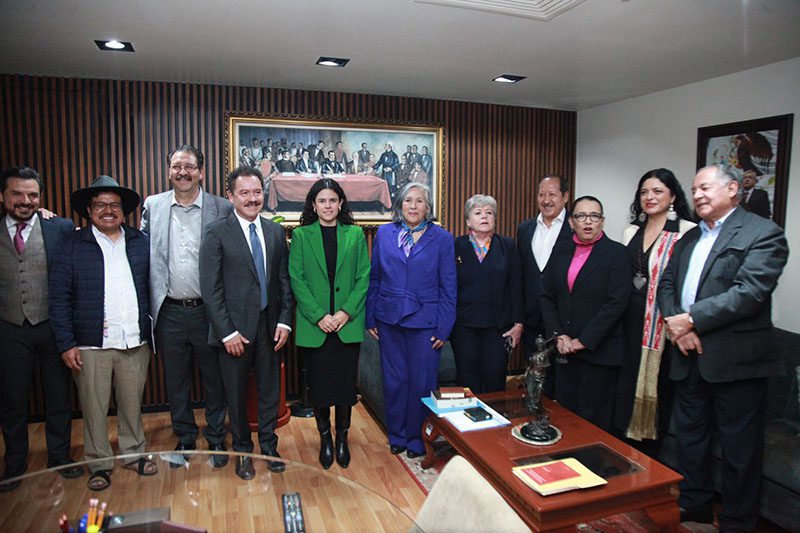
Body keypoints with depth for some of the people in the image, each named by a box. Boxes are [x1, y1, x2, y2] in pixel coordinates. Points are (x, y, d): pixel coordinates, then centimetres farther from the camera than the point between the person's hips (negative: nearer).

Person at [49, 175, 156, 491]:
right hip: (90, 346, -1)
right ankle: (100, 464, 28)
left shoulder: (141, 243, 6)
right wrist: (66, 344, -7)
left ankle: (134, 454, 33)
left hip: (135, 343, 2)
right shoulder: (72, 246, 0)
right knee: (94, 410, 10)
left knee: (132, 405, 14)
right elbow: (59, 298, -2)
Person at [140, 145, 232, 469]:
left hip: (208, 311, -2)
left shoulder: (222, 209, -5)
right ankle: (185, 438, 35)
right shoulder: (153, 206, 4)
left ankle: (216, 438, 30)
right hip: (169, 312, 3)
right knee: (176, 381, 16)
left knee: (214, 379, 11)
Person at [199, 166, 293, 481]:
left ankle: (269, 447, 34)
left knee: (271, 391, 14)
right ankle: (243, 451, 33)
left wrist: (284, 321, 0)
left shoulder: (275, 232, 6)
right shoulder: (217, 234, -8)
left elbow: (284, 280, 8)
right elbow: (210, 289, -10)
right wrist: (228, 332, -13)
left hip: (270, 326, 4)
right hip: (236, 329, -3)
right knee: (237, 395, 13)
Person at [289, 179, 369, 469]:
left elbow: (364, 277, 2)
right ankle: (325, 439, 27)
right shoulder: (301, 235, 3)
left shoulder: (355, 234, 6)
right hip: (314, 326, 0)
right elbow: (296, 279, -2)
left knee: (346, 385, 6)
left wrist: (346, 312, -10)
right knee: (318, 386, 7)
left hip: (348, 325, 1)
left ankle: (342, 438, 26)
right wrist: (319, 316, -11)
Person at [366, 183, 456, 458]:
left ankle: (417, 438, 27)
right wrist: (370, 318, 4)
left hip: (425, 322, -2)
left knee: (421, 383, 7)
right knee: (394, 381, 12)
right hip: (389, 319, 2)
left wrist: (444, 328, -6)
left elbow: (448, 287, -2)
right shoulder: (384, 234, 4)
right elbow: (374, 279, 8)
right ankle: (397, 435, 31)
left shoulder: (442, 238, -3)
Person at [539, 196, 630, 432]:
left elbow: (616, 303, -13)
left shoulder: (617, 253, -5)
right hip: (565, 350, 4)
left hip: (599, 351, -4)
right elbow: (547, 295, 8)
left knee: (593, 421, 4)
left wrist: (583, 341, -14)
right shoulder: (560, 250, 9)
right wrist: (558, 335, -3)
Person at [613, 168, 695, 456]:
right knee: (629, 384, 12)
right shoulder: (630, 233, 12)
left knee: (658, 385, 6)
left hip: (665, 323, -5)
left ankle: (650, 461, 24)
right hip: (631, 322, 6)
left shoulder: (688, 232, -8)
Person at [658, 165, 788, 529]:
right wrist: (675, 324, -8)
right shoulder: (688, 239, 16)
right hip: (690, 355, 7)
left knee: (739, 447, 7)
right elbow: (666, 285, 10)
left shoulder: (762, 233, -8)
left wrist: (691, 320, -18)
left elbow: (749, 292, -20)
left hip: (735, 359, -7)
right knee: (689, 436, 18)